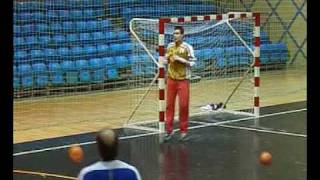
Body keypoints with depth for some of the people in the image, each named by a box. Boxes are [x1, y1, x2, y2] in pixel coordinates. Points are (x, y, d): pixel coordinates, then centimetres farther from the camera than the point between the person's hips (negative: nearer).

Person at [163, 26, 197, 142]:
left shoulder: (187, 47, -8)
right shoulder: (169, 46, 6)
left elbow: (193, 63, -8)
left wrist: (181, 59, -18)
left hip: (183, 80, -4)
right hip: (171, 79, 4)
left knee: (183, 105, 1)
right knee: (169, 104, 4)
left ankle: (183, 131, 12)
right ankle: (169, 130, 10)